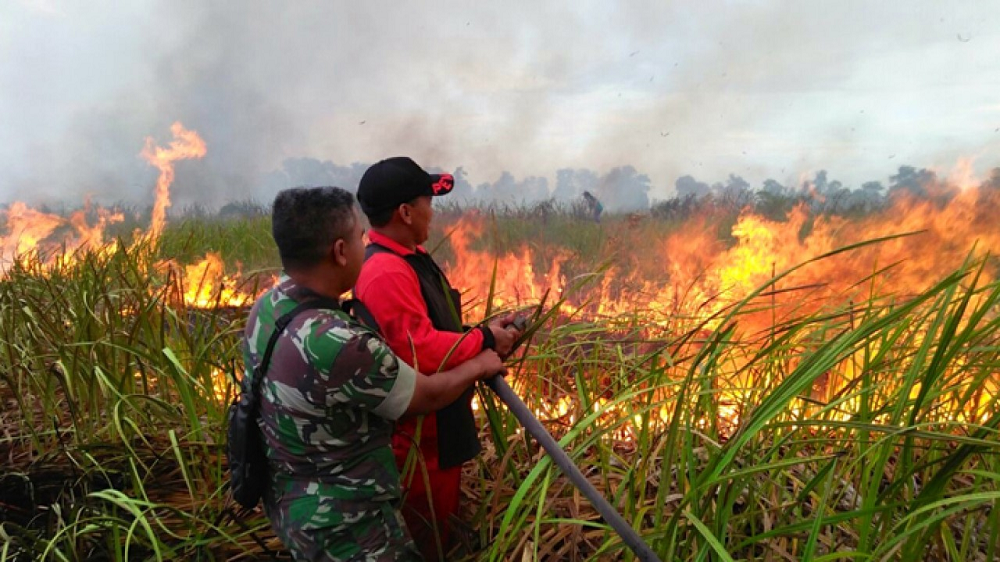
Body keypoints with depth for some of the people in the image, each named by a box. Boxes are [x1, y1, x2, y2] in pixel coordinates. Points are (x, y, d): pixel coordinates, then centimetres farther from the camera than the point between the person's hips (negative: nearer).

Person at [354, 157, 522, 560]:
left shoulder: (409, 257, 6)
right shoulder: (386, 273, -28)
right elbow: (422, 351, -32)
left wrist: (484, 334, -2)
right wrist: (484, 340, -19)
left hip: (437, 422, 10)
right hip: (416, 432, -10)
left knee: (440, 520, 28)